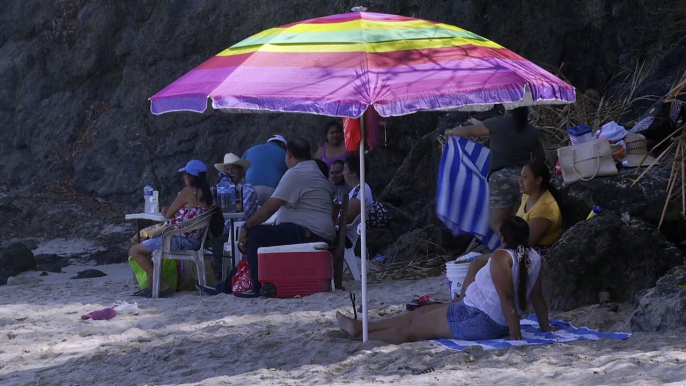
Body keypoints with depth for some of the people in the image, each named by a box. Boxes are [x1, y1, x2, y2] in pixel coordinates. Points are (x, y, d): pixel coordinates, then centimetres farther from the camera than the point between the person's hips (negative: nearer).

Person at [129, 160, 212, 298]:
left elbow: (168, 215, -7)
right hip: (195, 241, 9)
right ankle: (151, 286, 23)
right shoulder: (207, 194, 9)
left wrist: (165, 212, 17)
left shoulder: (188, 192, -14)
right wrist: (170, 211, 20)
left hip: (180, 239, -9)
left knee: (135, 250, 0)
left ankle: (162, 285, -5)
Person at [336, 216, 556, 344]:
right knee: (421, 313, 20)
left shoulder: (502, 258, -22)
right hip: (497, 323, 9)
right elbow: (537, 297, 4)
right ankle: (360, 328, 31)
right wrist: (545, 327, 13)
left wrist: (516, 334, -27)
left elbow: (507, 298, -27)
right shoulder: (534, 258, 2)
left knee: (412, 327, 7)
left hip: (478, 320, -9)